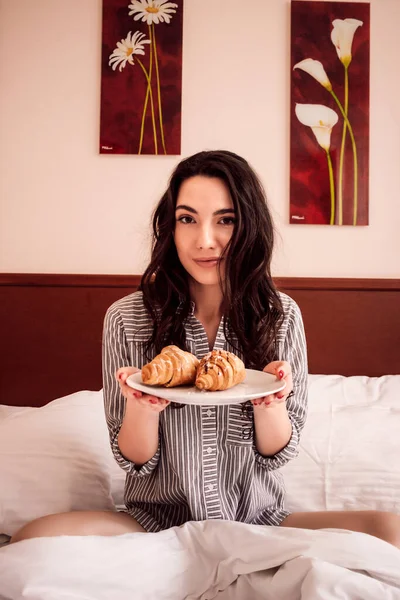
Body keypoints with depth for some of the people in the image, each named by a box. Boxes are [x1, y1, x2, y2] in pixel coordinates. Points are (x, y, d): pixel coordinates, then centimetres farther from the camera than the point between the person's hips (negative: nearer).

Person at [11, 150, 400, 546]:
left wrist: (269, 402, -23)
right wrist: (141, 407, -27)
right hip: (157, 520, -1)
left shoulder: (280, 316, -7)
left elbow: (279, 454, -2)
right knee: (35, 539, -28)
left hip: (258, 518, 2)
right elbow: (135, 462, -5)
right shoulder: (126, 319, -10)